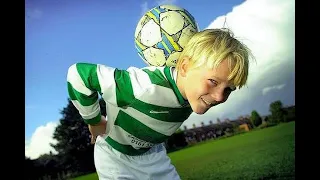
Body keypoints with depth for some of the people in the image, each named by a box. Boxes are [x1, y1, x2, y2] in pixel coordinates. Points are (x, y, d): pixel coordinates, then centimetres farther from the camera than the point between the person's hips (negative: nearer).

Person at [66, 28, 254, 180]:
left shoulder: (196, 94, -20)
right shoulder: (146, 88, -43)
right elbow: (78, 73, -34)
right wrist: (94, 121, -22)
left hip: (153, 154, 6)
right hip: (115, 155, -5)